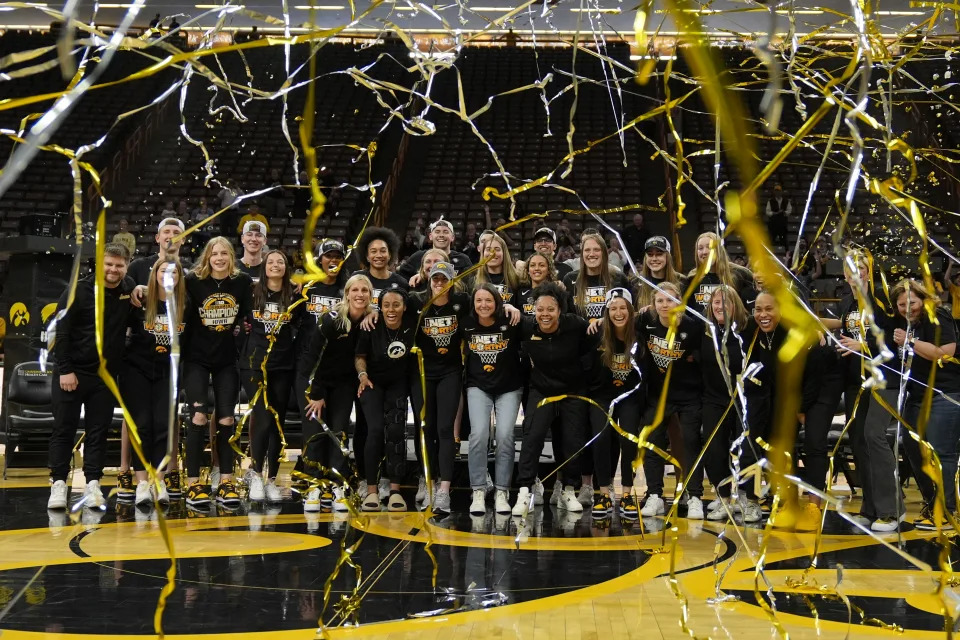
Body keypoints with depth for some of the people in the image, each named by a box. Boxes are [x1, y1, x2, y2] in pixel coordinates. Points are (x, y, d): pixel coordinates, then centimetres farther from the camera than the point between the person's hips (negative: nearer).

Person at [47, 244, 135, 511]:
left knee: (98, 431, 4)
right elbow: (60, 332, -9)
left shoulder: (130, 289, 3)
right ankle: (59, 484, 8)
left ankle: (93, 484, 8)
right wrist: (65, 370, -14)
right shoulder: (79, 291, -8)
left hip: (105, 374, 3)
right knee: (64, 429, 2)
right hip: (70, 372, -3)